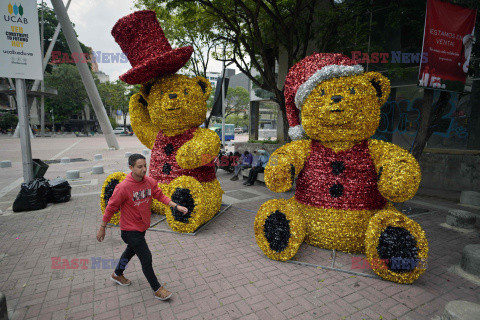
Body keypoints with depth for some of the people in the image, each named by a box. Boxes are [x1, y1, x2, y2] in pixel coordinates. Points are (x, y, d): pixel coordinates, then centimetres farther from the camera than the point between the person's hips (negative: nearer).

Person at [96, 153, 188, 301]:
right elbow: (111, 207, -15)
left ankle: (117, 275, 55)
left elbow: (160, 196, -3)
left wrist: (176, 206, -15)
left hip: (142, 226, 7)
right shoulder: (123, 187, -25)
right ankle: (157, 289, 15)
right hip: (130, 230, -7)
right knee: (146, 258, -2)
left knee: (131, 250, 28)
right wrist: (102, 229, -6)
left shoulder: (150, 182, -9)